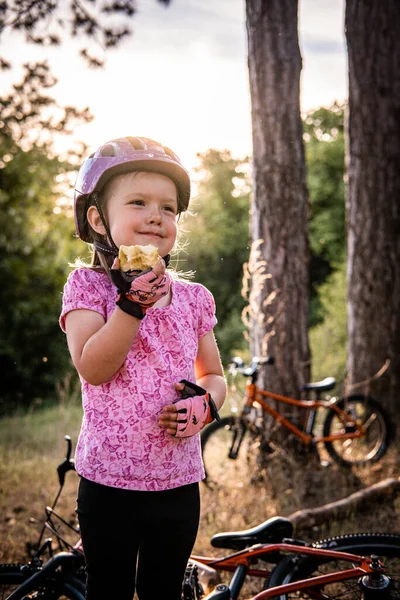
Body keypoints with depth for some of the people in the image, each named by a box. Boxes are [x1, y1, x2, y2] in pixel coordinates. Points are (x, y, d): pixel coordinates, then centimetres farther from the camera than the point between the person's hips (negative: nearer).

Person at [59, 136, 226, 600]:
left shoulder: (193, 297, 3)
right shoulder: (88, 285, -7)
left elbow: (213, 375, 12)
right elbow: (93, 368, -19)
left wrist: (205, 404, -10)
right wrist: (133, 303, -28)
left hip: (178, 482, 3)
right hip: (110, 481, -3)